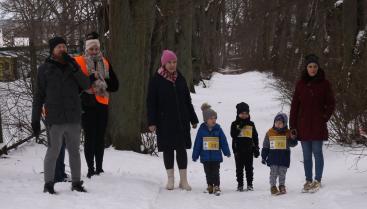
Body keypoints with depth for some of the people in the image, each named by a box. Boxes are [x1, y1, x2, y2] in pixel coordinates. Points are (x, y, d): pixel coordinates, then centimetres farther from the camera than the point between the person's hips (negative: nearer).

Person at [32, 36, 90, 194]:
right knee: (53, 151, -5)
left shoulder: (72, 66, 10)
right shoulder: (45, 69, 0)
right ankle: (48, 183, 6)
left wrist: (74, 68, -15)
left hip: (74, 118, 4)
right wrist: (35, 120, -2)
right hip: (55, 120, -4)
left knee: (74, 151, 11)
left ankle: (76, 182, 21)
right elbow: (39, 96, 1)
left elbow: (86, 85, -2)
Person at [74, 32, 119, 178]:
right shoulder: (79, 62, -2)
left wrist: (102, 84, -8)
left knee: (100, 138, 8)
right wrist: (91, 78, -23)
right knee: (90, 137, -4)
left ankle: (99, 168, 16)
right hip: (87, 105, -4)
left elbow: (115, 85, 10)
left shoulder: (105, 63, 12)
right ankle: (91, 169, 2)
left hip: (102, 105, 4)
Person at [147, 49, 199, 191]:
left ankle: (183, 180, 7)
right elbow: (151, 102, -4)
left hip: (181, 120, 3)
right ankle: (170, 179, 13)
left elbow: (187, 101, 14)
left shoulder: (180, 79, 8)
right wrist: (152, 122, -10)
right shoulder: (156, 80, -3)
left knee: (182, 148, 1)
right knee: (168, 149, 3)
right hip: (164, 121, -2)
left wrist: (193, 119, 14)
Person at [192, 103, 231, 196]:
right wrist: (195, 155, 3)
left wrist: (227, 152, 4)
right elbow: (197, 143, 1)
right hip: (205, 156, 1)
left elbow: (223, 141, 3)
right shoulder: (202, 129, -3)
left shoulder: (218, 128, -2)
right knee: (208, 172, 11)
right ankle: (210, 186, 23)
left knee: (215, 172, -2)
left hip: (216, 156, -1)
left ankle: (216, 187, 0)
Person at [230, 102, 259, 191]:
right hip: (238, 150, -1)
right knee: (239, 168, 5)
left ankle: (250, 184, 14)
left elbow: (255, 137, 11)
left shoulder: (251, 124, 7)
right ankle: (240, 184, 11)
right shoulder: (235, 124, 1)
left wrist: (256, 149, 8)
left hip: (249, 150, 1)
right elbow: (233, 135, -14)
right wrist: (240, 127, -20)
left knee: (249, 167, 7)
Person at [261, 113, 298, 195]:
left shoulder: (288, 133, 2)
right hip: (273, 157, 0)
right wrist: (263, 157, 5)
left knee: (282, 173, 7)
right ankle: (273, 187, 4)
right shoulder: (270, 133, 3)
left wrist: (293, 138, -20)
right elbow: (265, 146, 7)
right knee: (273, 172, -3)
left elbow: (292, 144, 1)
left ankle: (282, 186, 19)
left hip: (284, 157, 1)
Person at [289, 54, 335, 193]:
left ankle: (317, 180, 8)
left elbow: (331, 103, 5)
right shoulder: (301, 84, 5)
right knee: (306, 154, 7)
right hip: (304, 125, 3)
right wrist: (292, 126, 1)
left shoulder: (324, 83, -1)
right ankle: (308, 180, 14)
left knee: (317, 152, -1)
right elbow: (295, 105, 5)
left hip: (318, 125, -2)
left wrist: (324, 118, -6)